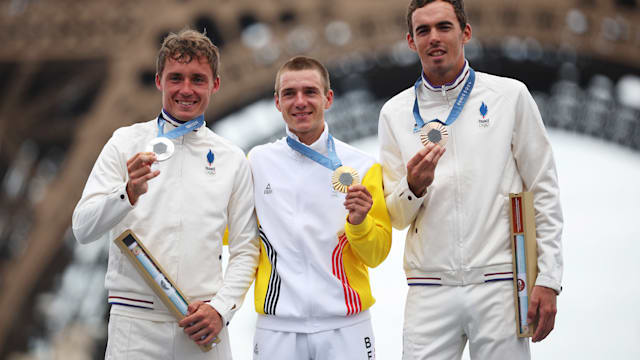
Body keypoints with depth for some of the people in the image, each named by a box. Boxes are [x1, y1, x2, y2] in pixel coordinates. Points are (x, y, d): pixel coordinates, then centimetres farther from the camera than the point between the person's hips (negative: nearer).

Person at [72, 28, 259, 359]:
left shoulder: (232, 159, 8)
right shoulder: (126, 143, 4)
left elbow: (245, 250, 9)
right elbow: (83, 229, -4)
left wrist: (221, 308, -6)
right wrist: (129, 194, -22)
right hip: (135, 324, -1)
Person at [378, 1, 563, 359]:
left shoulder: (510, 95, 5)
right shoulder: (395, 113, 9)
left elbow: (544, 193, 4)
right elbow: (395, 217, 10)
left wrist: (548, 279, -3)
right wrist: (413, 187, -12)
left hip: (499, 287, -1)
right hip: (430, 292, 1)